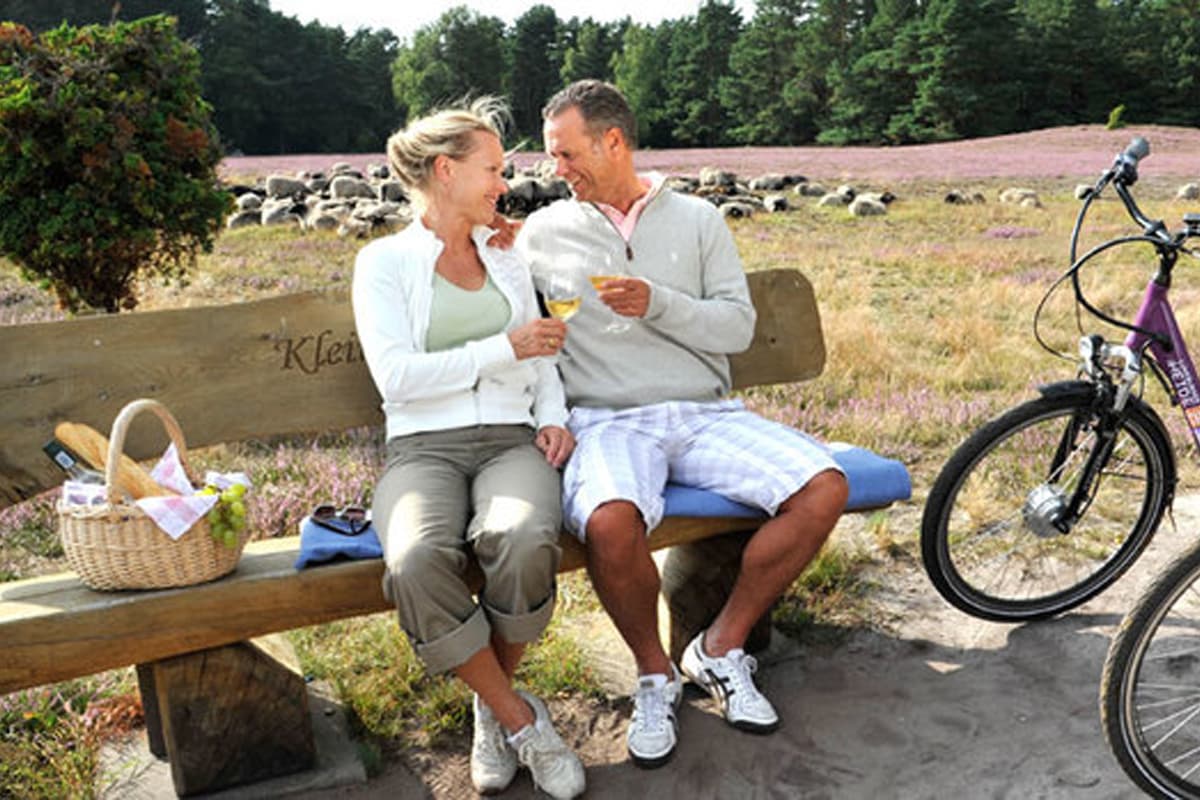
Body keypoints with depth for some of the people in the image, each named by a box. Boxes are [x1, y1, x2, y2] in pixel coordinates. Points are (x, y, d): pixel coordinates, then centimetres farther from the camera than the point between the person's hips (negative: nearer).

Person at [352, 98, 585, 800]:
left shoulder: (506, 258, 22)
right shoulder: (384, 261, 6)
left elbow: (542, 357, 24)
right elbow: (396, 376, -7)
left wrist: (553, 418, 4)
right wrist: (504, 349, -9)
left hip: (512, 440, 3)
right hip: (424, 448, -2)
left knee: (525, 541, -34)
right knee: (417, 562, -36)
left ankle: (495, 704, -5)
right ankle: (520, 718, -12)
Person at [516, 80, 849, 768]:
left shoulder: (698, 219, 13)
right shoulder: (545, 231, 12)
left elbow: (739, 327, 4)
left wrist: (657, 303, -11)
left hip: (706, 415, 3)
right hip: (608, 422, -2)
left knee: (824, 488, -20)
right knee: (611, 523, -36)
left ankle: (722, 648, 1)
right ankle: (655, 674, -4)